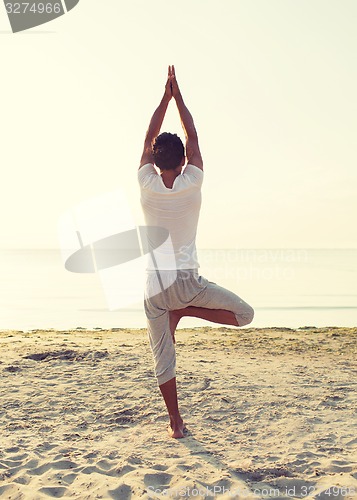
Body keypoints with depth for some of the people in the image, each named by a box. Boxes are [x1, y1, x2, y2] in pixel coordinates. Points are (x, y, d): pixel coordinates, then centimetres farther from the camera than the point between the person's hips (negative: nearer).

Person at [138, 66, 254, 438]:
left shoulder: (147, 187, -5)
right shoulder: (192, 185, -7)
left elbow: (148, 139, 8)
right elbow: (193, 138, 5)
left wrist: (166, 95, 12)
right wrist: (178, 96, 11)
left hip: (155, 286, 2)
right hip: (187, 281, -2)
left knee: (163, 357, 10)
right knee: (245, 314, 11)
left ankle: (175, 421, 13)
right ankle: (184, 312, -3)